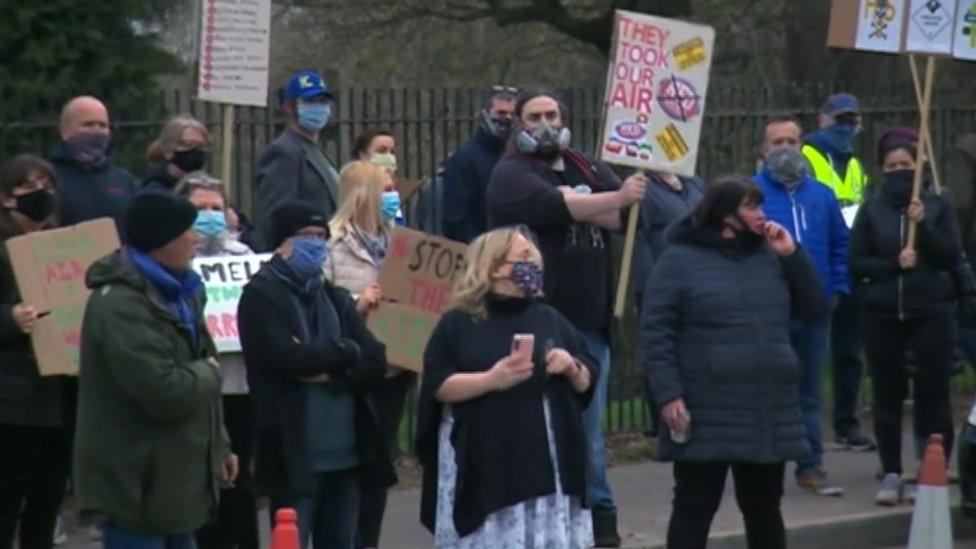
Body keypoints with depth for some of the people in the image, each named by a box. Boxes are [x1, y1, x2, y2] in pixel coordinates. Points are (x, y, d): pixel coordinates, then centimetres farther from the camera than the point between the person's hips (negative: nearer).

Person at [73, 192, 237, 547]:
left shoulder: (175, 293, 13)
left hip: (172, 480, 10)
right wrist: (208, 373, -8)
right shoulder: (119, 306, -21)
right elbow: (165, 391, -28)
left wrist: (218, 447, 17)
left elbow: (201, 372, 24)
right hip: (136, 486, -10)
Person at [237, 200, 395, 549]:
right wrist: (347, 351, -4)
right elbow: (288, 358, -19)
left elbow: (375, 363, 6)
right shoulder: (261, 297, -3)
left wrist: (329, 376, -12)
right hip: (293, 456, -6)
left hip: (346, 452, 6)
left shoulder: (336, 299, 18)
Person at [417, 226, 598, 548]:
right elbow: (437, 385, -6)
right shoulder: (458, 323, 1)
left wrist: (572, 368, -6)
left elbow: (587, 383, 16)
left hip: (545, 460, 4)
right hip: (486, 465, -4)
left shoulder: (550, 320, 14)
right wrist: (490, 380, -18)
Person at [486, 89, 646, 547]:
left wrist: (577, 206, -14)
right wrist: (615, 199, -19)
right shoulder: (511, 174, -1)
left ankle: (599, 511, 14)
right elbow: (552, 207, -20)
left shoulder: (588, 170, 17)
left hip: (589, 320, 5)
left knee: (589, 425, 9)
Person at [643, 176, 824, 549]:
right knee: (696, 507, -1)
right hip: (707, 416, -5)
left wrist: (791, 255, 1)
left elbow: (813, 308, 12)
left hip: (770, 413, 6)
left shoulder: (768, 257, 14)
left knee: (764, 506, 13)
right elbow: (656, 333, -8)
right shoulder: (680, 260, -3)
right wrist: (668, 394, -17)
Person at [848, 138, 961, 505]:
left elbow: (953, 257, -3)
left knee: (933, 393, -2)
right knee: (887, 395, 4)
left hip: (931, 312, -1)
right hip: (883, 314, 1)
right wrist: (894, 264, -13)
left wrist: (923, 225, -14)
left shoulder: (937, 206, 4)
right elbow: (856, 264, 2)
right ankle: (891, 475, 11)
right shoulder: (872, 210, 5)